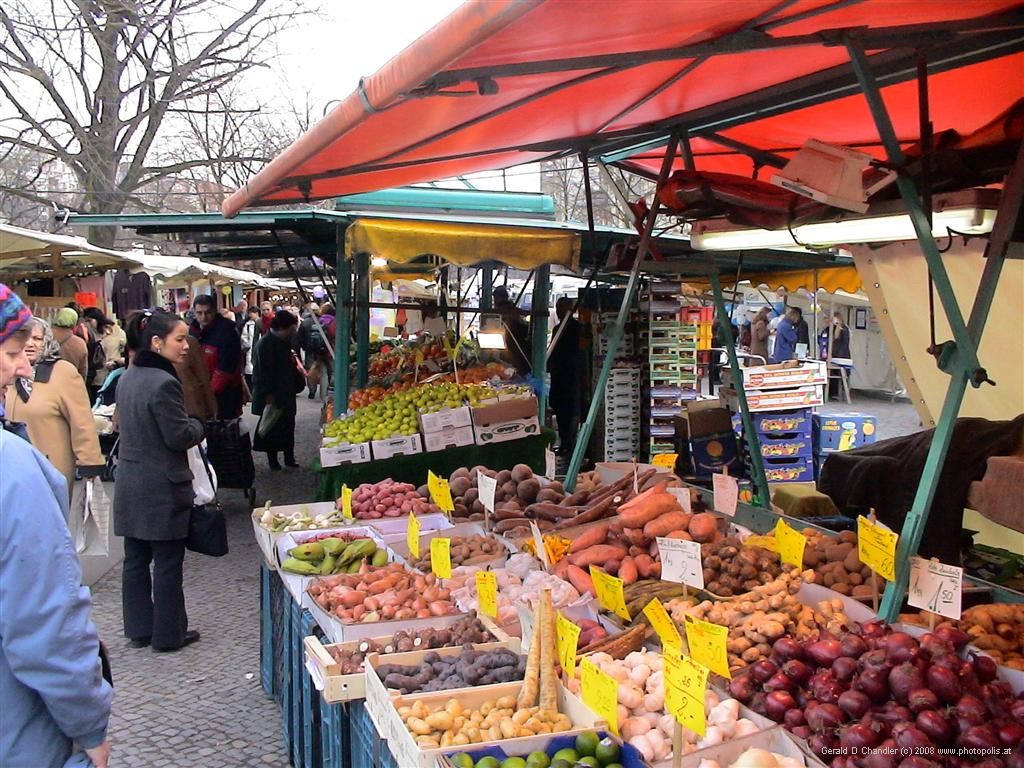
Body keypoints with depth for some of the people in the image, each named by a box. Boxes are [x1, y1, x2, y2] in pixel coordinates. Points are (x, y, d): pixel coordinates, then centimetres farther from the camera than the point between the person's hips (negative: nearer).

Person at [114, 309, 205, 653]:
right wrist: (198, 426, 1)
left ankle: (138, 629, 25)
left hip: (129, 484, 8)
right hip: (162, 488, -8)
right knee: (168, 562, 4)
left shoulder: (127, 378, 7)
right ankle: (168, 634, 14)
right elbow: (179, 436, -20)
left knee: (135, 560, 15)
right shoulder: (163, 383, -21)